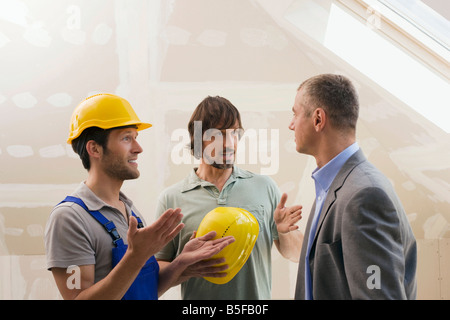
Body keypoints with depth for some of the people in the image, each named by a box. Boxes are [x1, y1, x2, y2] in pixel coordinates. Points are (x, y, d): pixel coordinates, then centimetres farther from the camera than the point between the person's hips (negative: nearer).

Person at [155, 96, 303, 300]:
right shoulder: (171, 198, -4)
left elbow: (296, 254, 7)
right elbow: (156, 270, -3)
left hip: (257, 296, 2)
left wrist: (285, 232, -13)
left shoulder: (264, 187, 3)